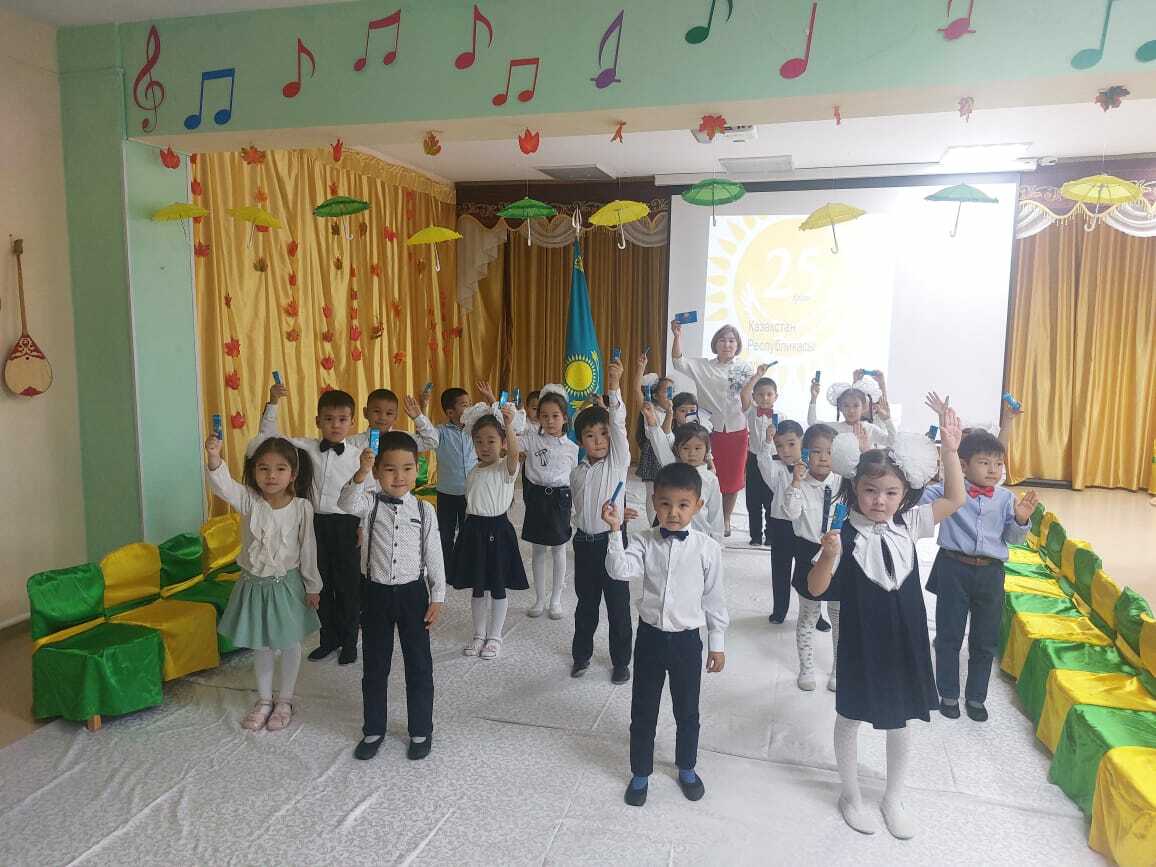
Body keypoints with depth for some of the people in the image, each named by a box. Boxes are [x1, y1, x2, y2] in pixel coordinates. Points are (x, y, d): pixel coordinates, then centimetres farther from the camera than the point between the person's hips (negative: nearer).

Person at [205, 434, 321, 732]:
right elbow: (224, 486, -31)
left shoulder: (302, 507, -13)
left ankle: (285, 701, 32)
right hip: (253, 583, 2)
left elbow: (308, 549, -6)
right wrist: (214, 459, -50)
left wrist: (312, 586, -1)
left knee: (290, 644, 13)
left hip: (286, 584, -1)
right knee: (261, 645, 17)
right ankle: (264, 700, 35)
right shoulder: (249, 500, -11)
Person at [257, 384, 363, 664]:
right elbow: (269, 437, -2)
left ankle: (349, 641, 23)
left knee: (348, 585, 7)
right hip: (316, 523, 3)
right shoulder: (308, 447, -1)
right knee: (321, 583, 14)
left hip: (345, 525, -2)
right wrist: (272, 403, -13)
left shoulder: (357, 455, -6)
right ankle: (329, 638, 31)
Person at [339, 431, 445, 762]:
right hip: (376, 593, 0)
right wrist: (361, 473, -47)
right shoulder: (369, 503, -7)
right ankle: (373, 730, 31)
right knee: (374, 665, 14)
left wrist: (437, 597, -1)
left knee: (419, 664, 10)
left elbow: (434, 556, 0)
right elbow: (347, 504, -32)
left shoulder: (424, 510, -5)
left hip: (412, 593, 0)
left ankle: (421, 730, 26)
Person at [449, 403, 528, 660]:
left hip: (497, 528, -5)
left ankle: (494, 636, 23)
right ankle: (479, 634, 30)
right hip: (474, 529, 5)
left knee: (498, 587, 7)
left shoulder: (506, 467, -10)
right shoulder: (473, 472, 8)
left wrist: (509, 426, -49)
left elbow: (514, 453, -33)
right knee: (477, 586, 14)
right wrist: (469, 528, 12)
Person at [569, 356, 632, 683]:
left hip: (612, 540, -4)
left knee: (618, 605, 6)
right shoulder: (577, 472, 4)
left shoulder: (617, 462, -8)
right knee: (586, 603, 17)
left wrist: (614, 386, -33)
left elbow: (619, 424, -22)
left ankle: (621, 661, 21)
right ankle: (581, 655, 33)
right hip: (584, 542, 4)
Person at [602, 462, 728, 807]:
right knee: (643, 710, 14)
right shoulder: (645, 542, -8)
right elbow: (620, 570, -25)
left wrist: (717, 643, 4)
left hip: (687, 639, 0)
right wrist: (615, 531, -36)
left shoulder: (707, 548, -10)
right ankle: (640, 773, 34)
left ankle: (686, 769, 41)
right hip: (650, 636, 0)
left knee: (687, 710, 17)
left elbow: (714, 597, -2)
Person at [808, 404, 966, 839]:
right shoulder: (845, 536, -18)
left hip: (903, 643, 4)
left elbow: (955, 499, -2)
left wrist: (950, 449, -13)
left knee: (899, 723, 18)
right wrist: (828, 556, -41)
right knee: (850, 719, 14)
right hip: (860, 644, -4)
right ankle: (851, 795, 37)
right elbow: (816, 588, -21)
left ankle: (893, 798, 40)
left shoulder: (908, 526, -5)